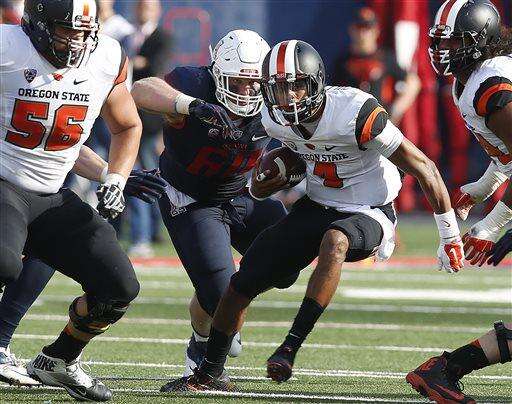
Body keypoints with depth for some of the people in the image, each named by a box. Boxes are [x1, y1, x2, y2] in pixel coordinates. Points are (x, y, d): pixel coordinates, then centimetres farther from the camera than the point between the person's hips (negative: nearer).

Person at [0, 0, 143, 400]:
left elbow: (128, 127, 17)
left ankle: (57, 360, 24)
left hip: (52, 198, 6)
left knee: (119, 289, 0)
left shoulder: (107, 59, 0)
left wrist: (115, 183, 4)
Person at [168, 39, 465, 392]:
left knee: (334, 241, -41)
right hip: (315, 208, 6)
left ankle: (290, 347, -39)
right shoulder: (275, 120, -9)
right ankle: (208, 374, 20)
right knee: (240, 287, -1)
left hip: (368, 216, -6)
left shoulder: (356, 114, -28)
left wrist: (450, 235, -13)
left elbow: (424, 168, -19)